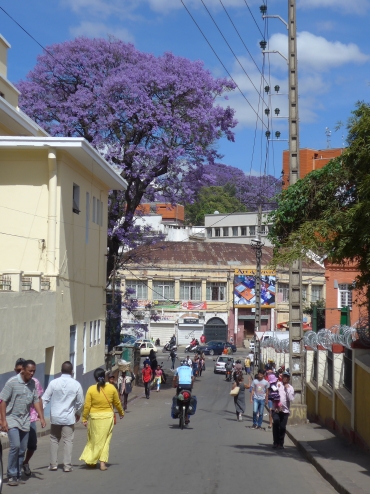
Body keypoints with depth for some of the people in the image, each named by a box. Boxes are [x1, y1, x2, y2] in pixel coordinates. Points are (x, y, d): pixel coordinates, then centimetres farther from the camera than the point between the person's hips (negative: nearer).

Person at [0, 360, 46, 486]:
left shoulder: (32, 384, 6)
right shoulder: (12, 382, -11)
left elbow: (36, 401, 10)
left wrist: (41, 417, 1)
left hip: (25, 421, 5)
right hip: (12, 420, -5)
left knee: (22, 449, 6)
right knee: (15, 446, -17)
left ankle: (18, 475, 16)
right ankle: (11, 475, -7)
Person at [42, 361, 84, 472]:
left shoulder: (54, 383, -5)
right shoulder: (76, 384, -5)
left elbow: (45, 399, -4)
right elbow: (80, 402, 3)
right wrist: (78, 413, 20)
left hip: (55, 417, 1)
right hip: (69, 417, -1)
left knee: (54, 439, 14)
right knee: (68, 441, 5)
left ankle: (53, 464, 14)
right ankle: (67, 465, 2)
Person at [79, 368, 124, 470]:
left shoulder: (91, 389, -8)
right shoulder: (111, 388, -3)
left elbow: (87, 406, -7)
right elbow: (117, 403, 7)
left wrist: (84, 418, 3)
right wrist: (121, 413, 24)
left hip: (94, 417, -1)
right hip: (108, 417, 1)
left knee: (94, 439, 13)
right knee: (105, 440, 9)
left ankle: (91, 460, 15)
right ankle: (103, 463, 7)